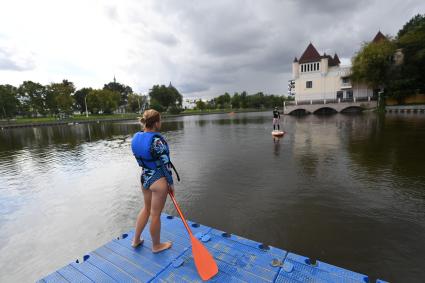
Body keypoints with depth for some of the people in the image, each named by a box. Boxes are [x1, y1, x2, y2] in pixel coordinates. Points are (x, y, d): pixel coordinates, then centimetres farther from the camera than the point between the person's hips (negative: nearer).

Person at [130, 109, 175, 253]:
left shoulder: (136, 138, 0)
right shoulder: (157, 141, -23)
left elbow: (140, 160, 9)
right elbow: (165, 164, -19)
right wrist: (171, 183, -7)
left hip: (144, 177, 7)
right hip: (158, 180, -7)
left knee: (146, 208, 27)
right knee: (155, 214, 10)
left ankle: (136, 240, 42)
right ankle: (156, 246, 33)